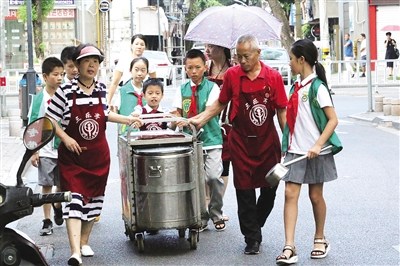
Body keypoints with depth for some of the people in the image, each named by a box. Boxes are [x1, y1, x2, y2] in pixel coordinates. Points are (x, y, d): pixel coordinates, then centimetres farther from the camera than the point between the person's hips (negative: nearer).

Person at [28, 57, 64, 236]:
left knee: (63, 185, 11)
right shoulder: (39, 98, -5)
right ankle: (47, 221, 11)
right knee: (46, 185, 3)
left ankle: (57, 207, 40)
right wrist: (33, 152, -6)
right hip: (45, 152, -2)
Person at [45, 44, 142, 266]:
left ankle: (84, 242, 31)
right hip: (73, 155, -5)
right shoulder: (65, 91, -11)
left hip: (99, 155, 5)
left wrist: (127, 120, 14)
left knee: (94, 199, 13)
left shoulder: (101, 89, 3)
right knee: (74, 199, -14)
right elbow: (50, 120, -6)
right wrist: (65, 137, -17)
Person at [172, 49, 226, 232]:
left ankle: (216, 215, 5)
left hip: (211, 140, -3)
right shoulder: (182, 90, 11)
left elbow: (209, 112, -13)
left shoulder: (212, 87, -1)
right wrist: (175, 121, -11)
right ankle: (201, 217, 12)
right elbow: (178, 112, 12)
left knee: (214, 177, -13)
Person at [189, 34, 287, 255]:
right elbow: (220, 103, 9)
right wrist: (200, 119, -1)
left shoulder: (273, 77, -6)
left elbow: (282, 112, -1)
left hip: (268, 142, 1)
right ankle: (252, 238, 12)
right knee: (245, 192, 1)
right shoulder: (232, 75, -4)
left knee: (269, 190, 8)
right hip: (241, 143, 0)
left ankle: (254, 226, 31)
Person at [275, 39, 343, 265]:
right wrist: (287, 146, 11)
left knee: (316, 195, 7)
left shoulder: (317, 87, -11)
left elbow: (333, 120, -14)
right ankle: (289, 247, -10)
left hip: (315, 151, -6)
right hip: (295, 150, 6)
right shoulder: (296, 87, 10)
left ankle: (320, 239, 27)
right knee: (290, 193, -6)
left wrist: (318, 145, -23)